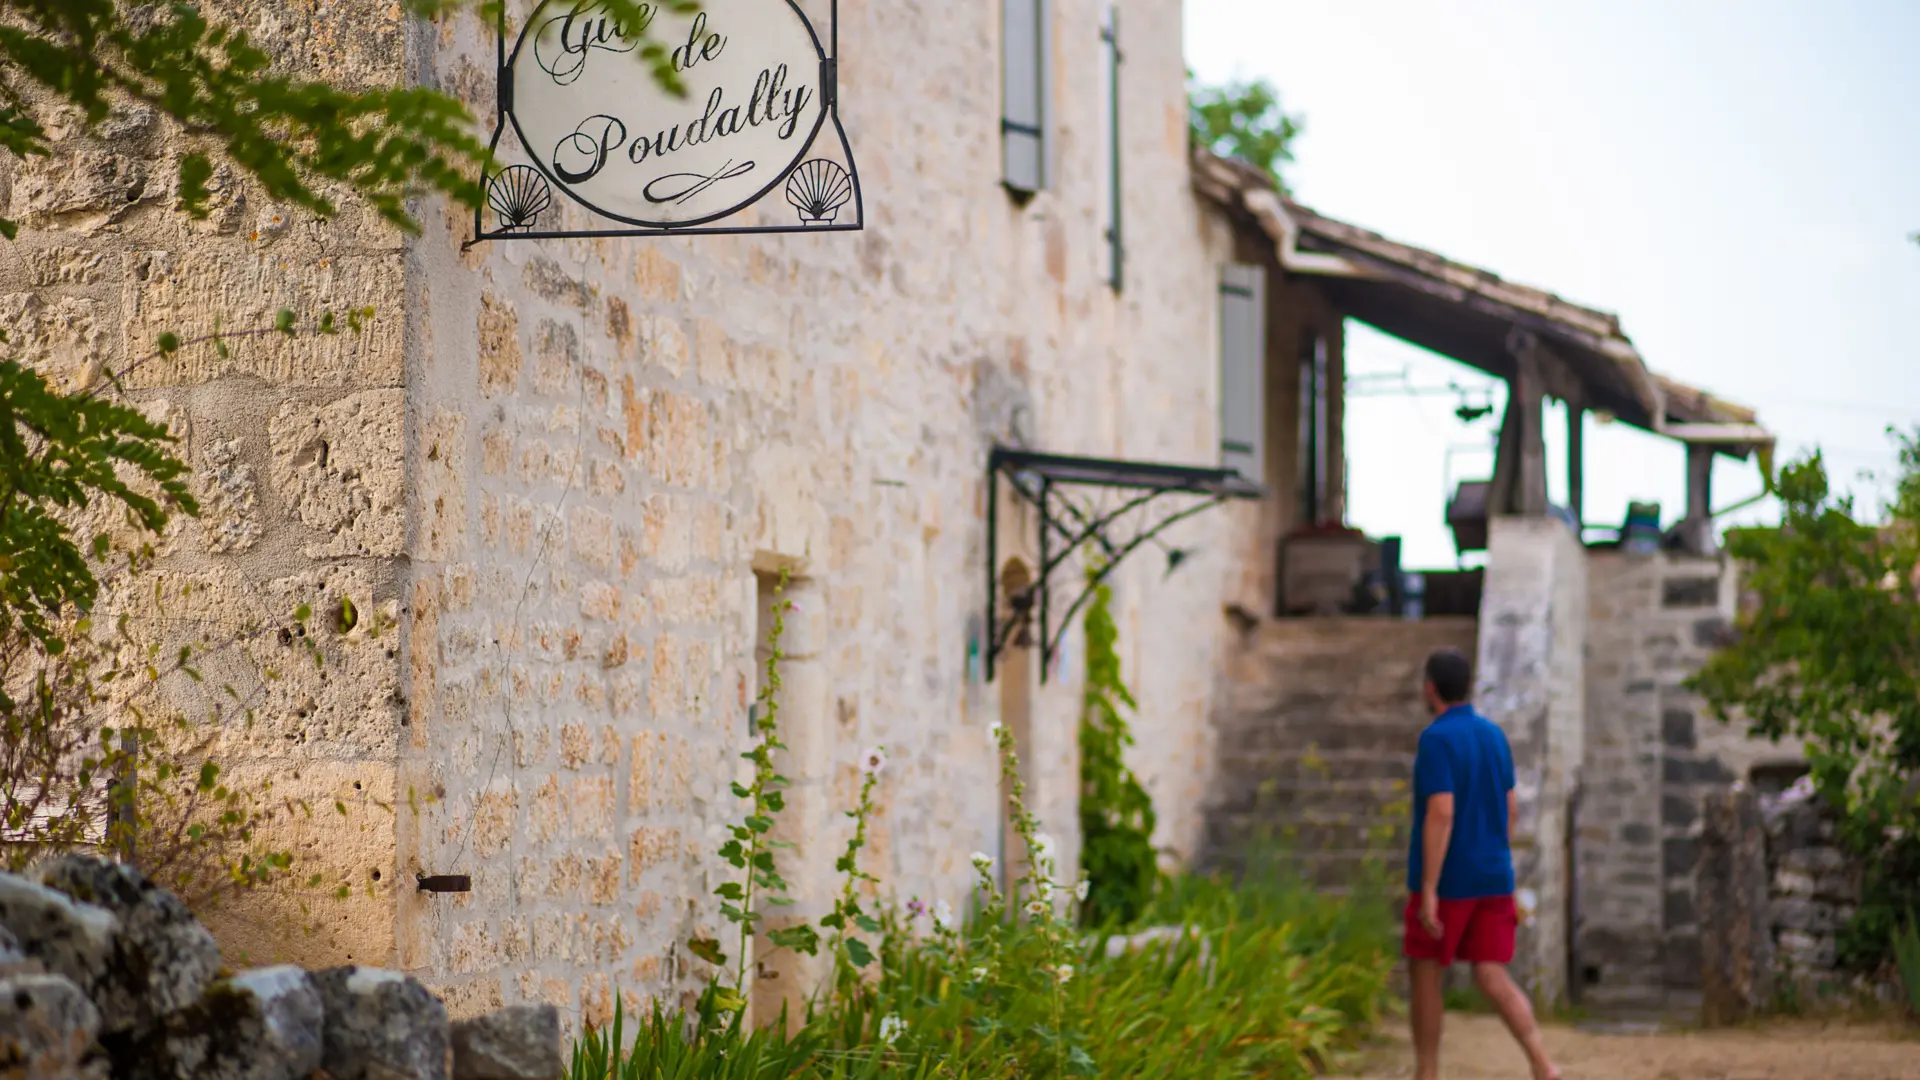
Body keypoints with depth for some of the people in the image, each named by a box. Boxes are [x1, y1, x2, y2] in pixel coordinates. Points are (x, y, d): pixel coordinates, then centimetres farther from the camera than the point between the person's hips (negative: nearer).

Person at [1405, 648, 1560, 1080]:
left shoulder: (1436, 739, -16)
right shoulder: (1494, 735, 9)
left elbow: (1440, 814, -23)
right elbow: (1509, 809, 14)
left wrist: (1428, 891, -23)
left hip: (1444, 881, -6)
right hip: (1492, 879, 6)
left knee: (1424, 972, 11)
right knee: (1491, 978, 3)